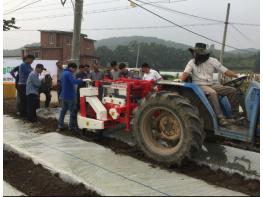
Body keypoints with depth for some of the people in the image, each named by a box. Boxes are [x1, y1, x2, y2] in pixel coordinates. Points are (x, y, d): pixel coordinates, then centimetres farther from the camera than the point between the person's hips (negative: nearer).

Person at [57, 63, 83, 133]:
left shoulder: (63, 73, 16)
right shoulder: (68, 73, -15)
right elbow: (74, 81, -31)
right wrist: (82, 81, -23)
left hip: (63, 95, 9)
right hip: (70, 96, -9)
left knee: (63, 110, 12)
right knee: (73, 111, -1)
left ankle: (60, 126, 14)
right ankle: (72, 126, 5)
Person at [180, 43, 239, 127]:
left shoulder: (212, 61, 5)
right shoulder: (192, 62, 2)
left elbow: (225, 71, 3)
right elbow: (185, 73, -7)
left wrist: (238, 76, -5)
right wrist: (180, 80, -28)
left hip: (211, 85, 4)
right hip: (199, 86, -4)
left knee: (232, 90, -11)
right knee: (212, 93, -37)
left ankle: (236, 114, -3)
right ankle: (221, 118, -40)